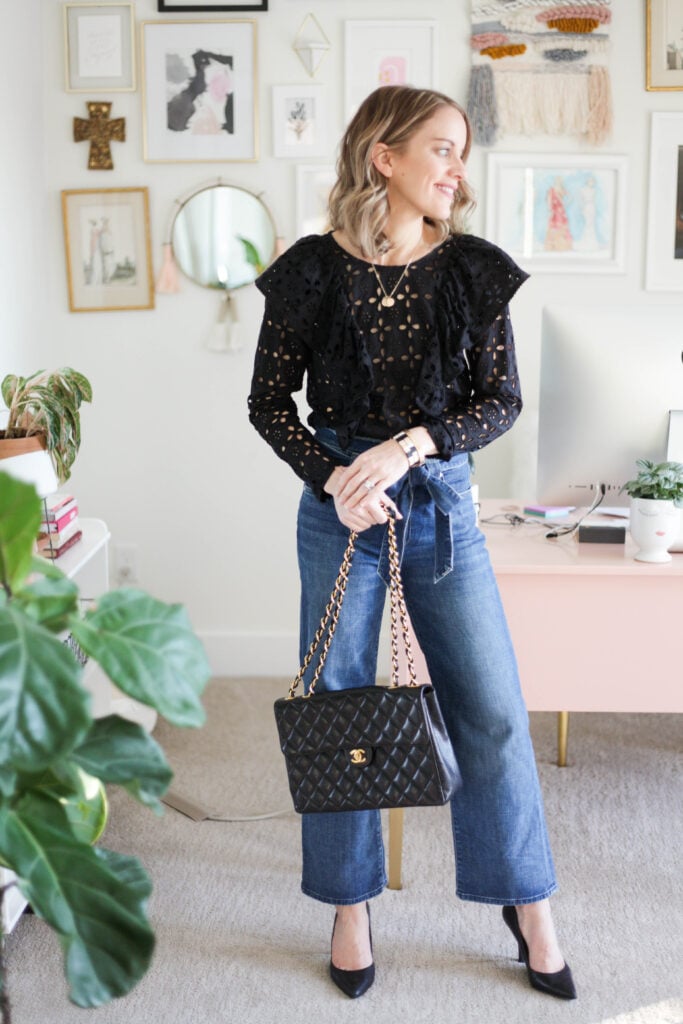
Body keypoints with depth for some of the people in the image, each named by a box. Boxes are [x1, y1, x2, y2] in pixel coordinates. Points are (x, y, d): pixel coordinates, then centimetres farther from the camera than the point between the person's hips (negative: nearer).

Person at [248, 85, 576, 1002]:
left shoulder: (475, 269, 0)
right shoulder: (312, 272, -4)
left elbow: (502, 399, -2)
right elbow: (269, 402, 0)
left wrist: (407, 447, -17)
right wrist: (334, 480, -14)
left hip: (442, 501, 1)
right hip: (338, 503, -1)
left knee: (492, 707, 2)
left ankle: (527, 904, 21)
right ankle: (350, 907, 24)